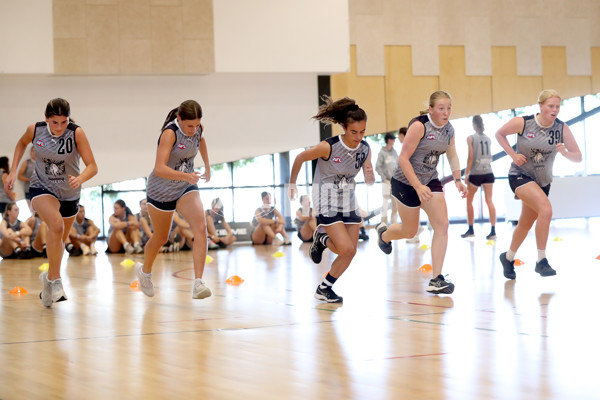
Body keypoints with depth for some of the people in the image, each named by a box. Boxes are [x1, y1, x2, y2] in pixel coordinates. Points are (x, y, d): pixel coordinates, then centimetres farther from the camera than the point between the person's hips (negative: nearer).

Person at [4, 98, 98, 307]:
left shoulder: (76, 133, -21)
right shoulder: (35, 130, -15)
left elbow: (92, 166, -23)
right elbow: (22, 143, 9)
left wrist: (80, 179, -43)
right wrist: (13, 171, 0)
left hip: (69, 193, 2)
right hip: (42, 188, -2)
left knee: (59, 240, 19)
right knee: (56, 226, -30)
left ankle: (49, 278, 46)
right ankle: (55, 281, -22)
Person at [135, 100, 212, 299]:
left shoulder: (198, 129, -8)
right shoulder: (170, 133, -26)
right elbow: (159, 168, -36)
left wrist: (207, 166, 24)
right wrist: (185, 176, -48)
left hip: (186, 188, 4)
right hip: (161, 190, -4)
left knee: (200, 227, -21)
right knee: (161, 238, 13)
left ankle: (198, 283, -26)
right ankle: (144, 271, 45)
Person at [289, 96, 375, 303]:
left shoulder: (365, 149, -7)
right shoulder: (328, 147, -22)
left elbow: (370, 181, 4)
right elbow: (300, 158, -7)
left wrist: (370, 176, -20)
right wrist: (292, 183, 4)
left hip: (349, 202, 6)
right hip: (327, 204, -6)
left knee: (350, 252, 4)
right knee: (347, 249, -16)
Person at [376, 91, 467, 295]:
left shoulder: (448, 130, -1)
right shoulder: (419, 126, -22)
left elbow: (452, 156, 17)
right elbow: (403, 158, -22)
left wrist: (458, 180, 2)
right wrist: (418, 187, -28)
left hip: (430, 181, 6)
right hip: (406, 181, -6)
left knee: (442, 225, -11)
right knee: (410, 231, 8)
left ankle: (436, 280, -10)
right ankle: (384, 234, 46)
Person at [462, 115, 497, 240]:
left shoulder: (471, 138, -5)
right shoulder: (488, 139, 9)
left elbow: (471, 157, -10)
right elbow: (489, 156, 14)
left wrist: (466, 174, -7)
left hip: (476, 173, -4)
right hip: (488, 172, 4)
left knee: (469, 201, 12)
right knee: (489, 200, 0)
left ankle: (471, 230, 15)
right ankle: (493, 230, -7)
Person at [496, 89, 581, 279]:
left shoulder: (561, 128, -8)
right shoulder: (523, 123, -16)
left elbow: (578, 157, -6)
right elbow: (499, 134, 0)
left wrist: (565, 152, -27)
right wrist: (513, 155, -10)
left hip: (543, 181, 5)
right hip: (520, 176, -5)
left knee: (526, 223, 16)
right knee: (546, 210, -28)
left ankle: (508, 257, 41)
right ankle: (541, 261, -20)